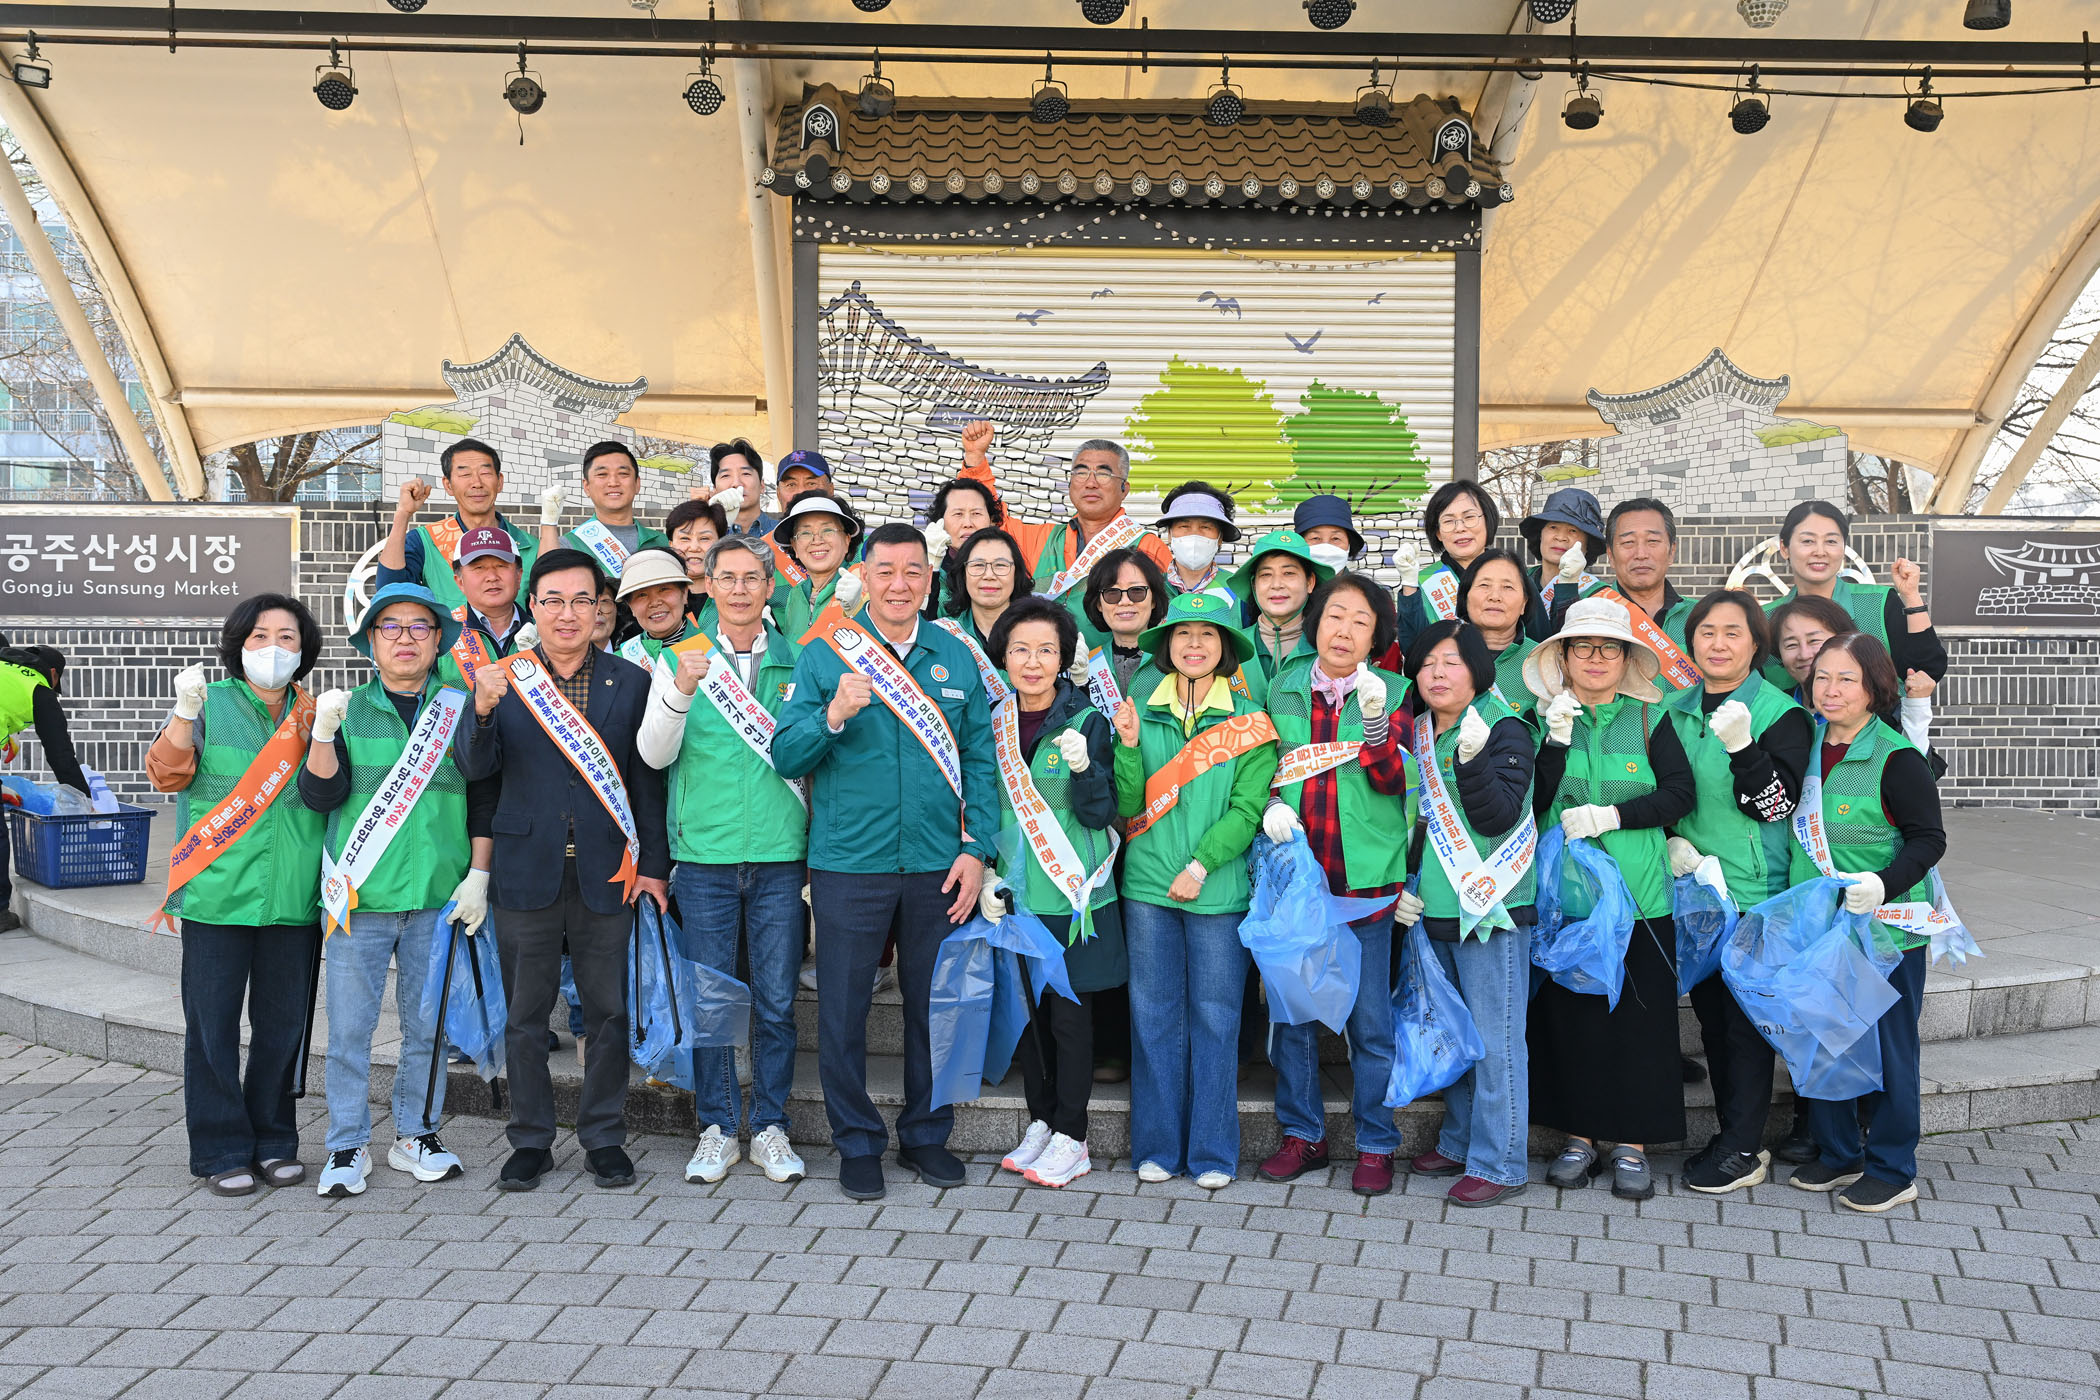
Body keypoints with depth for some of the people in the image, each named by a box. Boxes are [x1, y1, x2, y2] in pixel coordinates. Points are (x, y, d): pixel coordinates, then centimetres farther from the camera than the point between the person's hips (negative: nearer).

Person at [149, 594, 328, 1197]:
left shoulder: (314, 713, 9)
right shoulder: (211, 704, 3)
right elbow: (165, 774, -7)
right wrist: (184, 715, -21)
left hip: (293, 898, 2)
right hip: (218, 894, -2)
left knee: (283, 1024, 9)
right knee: (213, 1025, 2)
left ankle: (274, 1141, 23)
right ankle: (221, 1152, 13)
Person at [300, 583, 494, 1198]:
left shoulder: (462, 709, 7)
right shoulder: (348, 710, 6)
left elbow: (484, 800, 8)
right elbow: (319, 795, -2)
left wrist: (478, 875, 1)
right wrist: (323, 734, -17)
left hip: (437, 895, 1)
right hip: (359, 894, -1)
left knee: (428, 1024, 9)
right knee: (349, 1027, 2)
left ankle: (416, 1135, 23)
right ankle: (348, 1146, 14)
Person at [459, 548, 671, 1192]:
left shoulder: (629, 682, 4)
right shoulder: (505, 678, 3)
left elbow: (646, 779, 6)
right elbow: (477, 769, -4)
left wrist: (653, 865, 2)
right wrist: (483, 710, -23)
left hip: (606, 872, 0)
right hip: (526, 870, 0)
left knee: (608, 1010, 6)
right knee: (525, 1013, 8)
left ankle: (604, 1136, 21)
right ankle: (531, 1139, 21)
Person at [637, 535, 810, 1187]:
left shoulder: (798, 661, 6)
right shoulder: (679, 659, 5)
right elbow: (654, 754, -6)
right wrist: (681, 691, -23)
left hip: (780, 855, 0)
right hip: (704, 856, 0)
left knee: (776, 1002, 5)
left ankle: (770, 1126, 18)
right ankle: (717, 1128, 18)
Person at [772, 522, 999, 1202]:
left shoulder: (957, 657, 6)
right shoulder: (825, 653, 1)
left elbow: (980, 759, 7)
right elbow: (786, 757, -3)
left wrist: (977, 849, -2)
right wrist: (834, 716, -21)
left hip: (937, 865, 2)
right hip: (849, 863, -1)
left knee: (933, 1003, 11)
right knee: (843, 1007, 5)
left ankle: (926, 1133, 28)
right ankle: (857, 1141, 22)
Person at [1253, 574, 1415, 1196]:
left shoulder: (1390, 692, 0)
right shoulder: (1283, 688, 7)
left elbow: (1393, 782, -10)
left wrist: (1374, 719, -23)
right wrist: (1272, 804, -4)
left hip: (1365, 874, -2)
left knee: (1370, 1016, 3)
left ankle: (1376, 1144, 16)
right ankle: (1302, 1134, 23)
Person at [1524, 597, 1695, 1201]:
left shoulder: (1650, 718, 3)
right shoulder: (1546, 718, 5)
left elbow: (1680, 794, -5)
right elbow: (1531, 804, -4)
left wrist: (1613, 816, -16)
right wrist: (1555, 740, -15)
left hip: (1639, 896, -1)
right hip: (1563, 895, 1)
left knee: (1639, 1015, 2)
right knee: (1568, 1011, 6)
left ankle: (1632, 1143, 13)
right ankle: (1580, 1135, 18)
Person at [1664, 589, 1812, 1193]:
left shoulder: (1780, 712, -8)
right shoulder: (1676, 710, 9)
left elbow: (1779, 805, -15)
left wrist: (1742, 747, -28)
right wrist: (1673, 839, -1)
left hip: (1756, 893, -6)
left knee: (1747, 1015, -1)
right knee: (1710, 1011, 12)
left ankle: (1744, 1149, 9)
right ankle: (1732, 1133, 25)